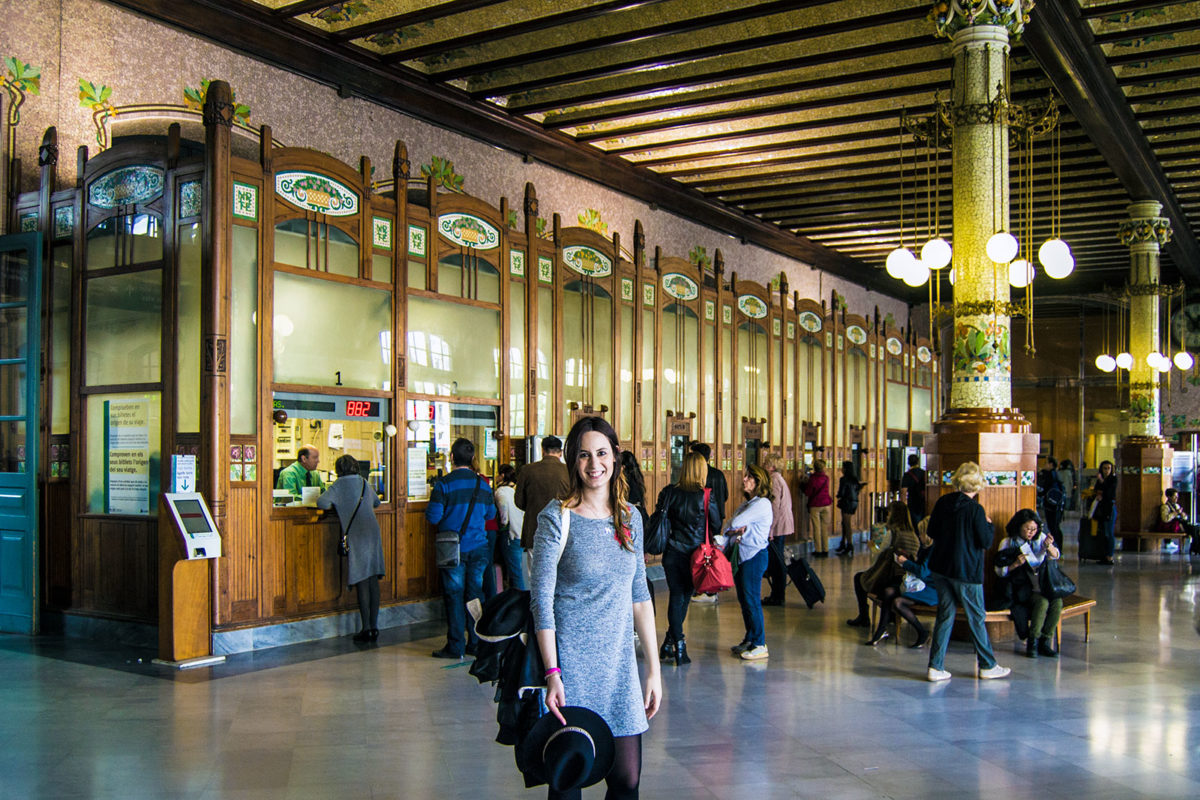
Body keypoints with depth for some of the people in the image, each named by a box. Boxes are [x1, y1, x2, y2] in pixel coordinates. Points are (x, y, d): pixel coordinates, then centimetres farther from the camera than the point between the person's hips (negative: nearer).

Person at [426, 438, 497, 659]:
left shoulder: (444, 484, -11)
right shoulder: (482, 483, 4)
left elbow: (433, 516, -13)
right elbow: (490, 514, 13)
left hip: (454, 549, -4)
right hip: (478, 547, 4)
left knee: (454, 596, 2)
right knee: (476, 593, 10)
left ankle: (455, 646, 5)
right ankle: (476, 643, 14)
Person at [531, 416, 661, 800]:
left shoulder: (630, 517, 8)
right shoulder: (557, 518, -8)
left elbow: (639, 595, 12)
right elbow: (541, 600, -9)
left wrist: (653, 668, 9)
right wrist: (552, 673, -16)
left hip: (619, 663, 4)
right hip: (572, 664, -4)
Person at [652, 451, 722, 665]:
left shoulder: (669, 493, -3)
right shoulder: (707, 496, -8)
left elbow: (656, 520, -3)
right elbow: (716, 526, -2)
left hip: (672, 552, 1)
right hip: (695, 555, -1)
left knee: (676, 596, 8)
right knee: (685, 596, 10)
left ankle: (678, 643, 2)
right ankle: (671, 643, 10)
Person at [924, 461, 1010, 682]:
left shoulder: (942, 502, 0)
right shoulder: (975, 509, -17)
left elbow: (931, 532, 9)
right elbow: (986, 543, -11)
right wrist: (988, 524, 5)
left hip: (940, 568, 5)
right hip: (966, 572, -5)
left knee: (945, 615, 11)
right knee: (976, 618, 9)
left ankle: (935, 666, 8)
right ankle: (988, 666, 22)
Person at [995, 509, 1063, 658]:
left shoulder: (1040, 537, 10)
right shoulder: (1008, 544, 0)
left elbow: (1055, 556, -1)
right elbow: (999, 570, 0)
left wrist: (1049, 546, -23)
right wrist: (1016, 564, -18)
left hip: (1042, 583, 4)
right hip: (1022, 587, -4)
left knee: (1057, 602, -24)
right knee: (1042, 602, -30)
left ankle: (1045, 642, -10)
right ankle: (1032, 642, -14)